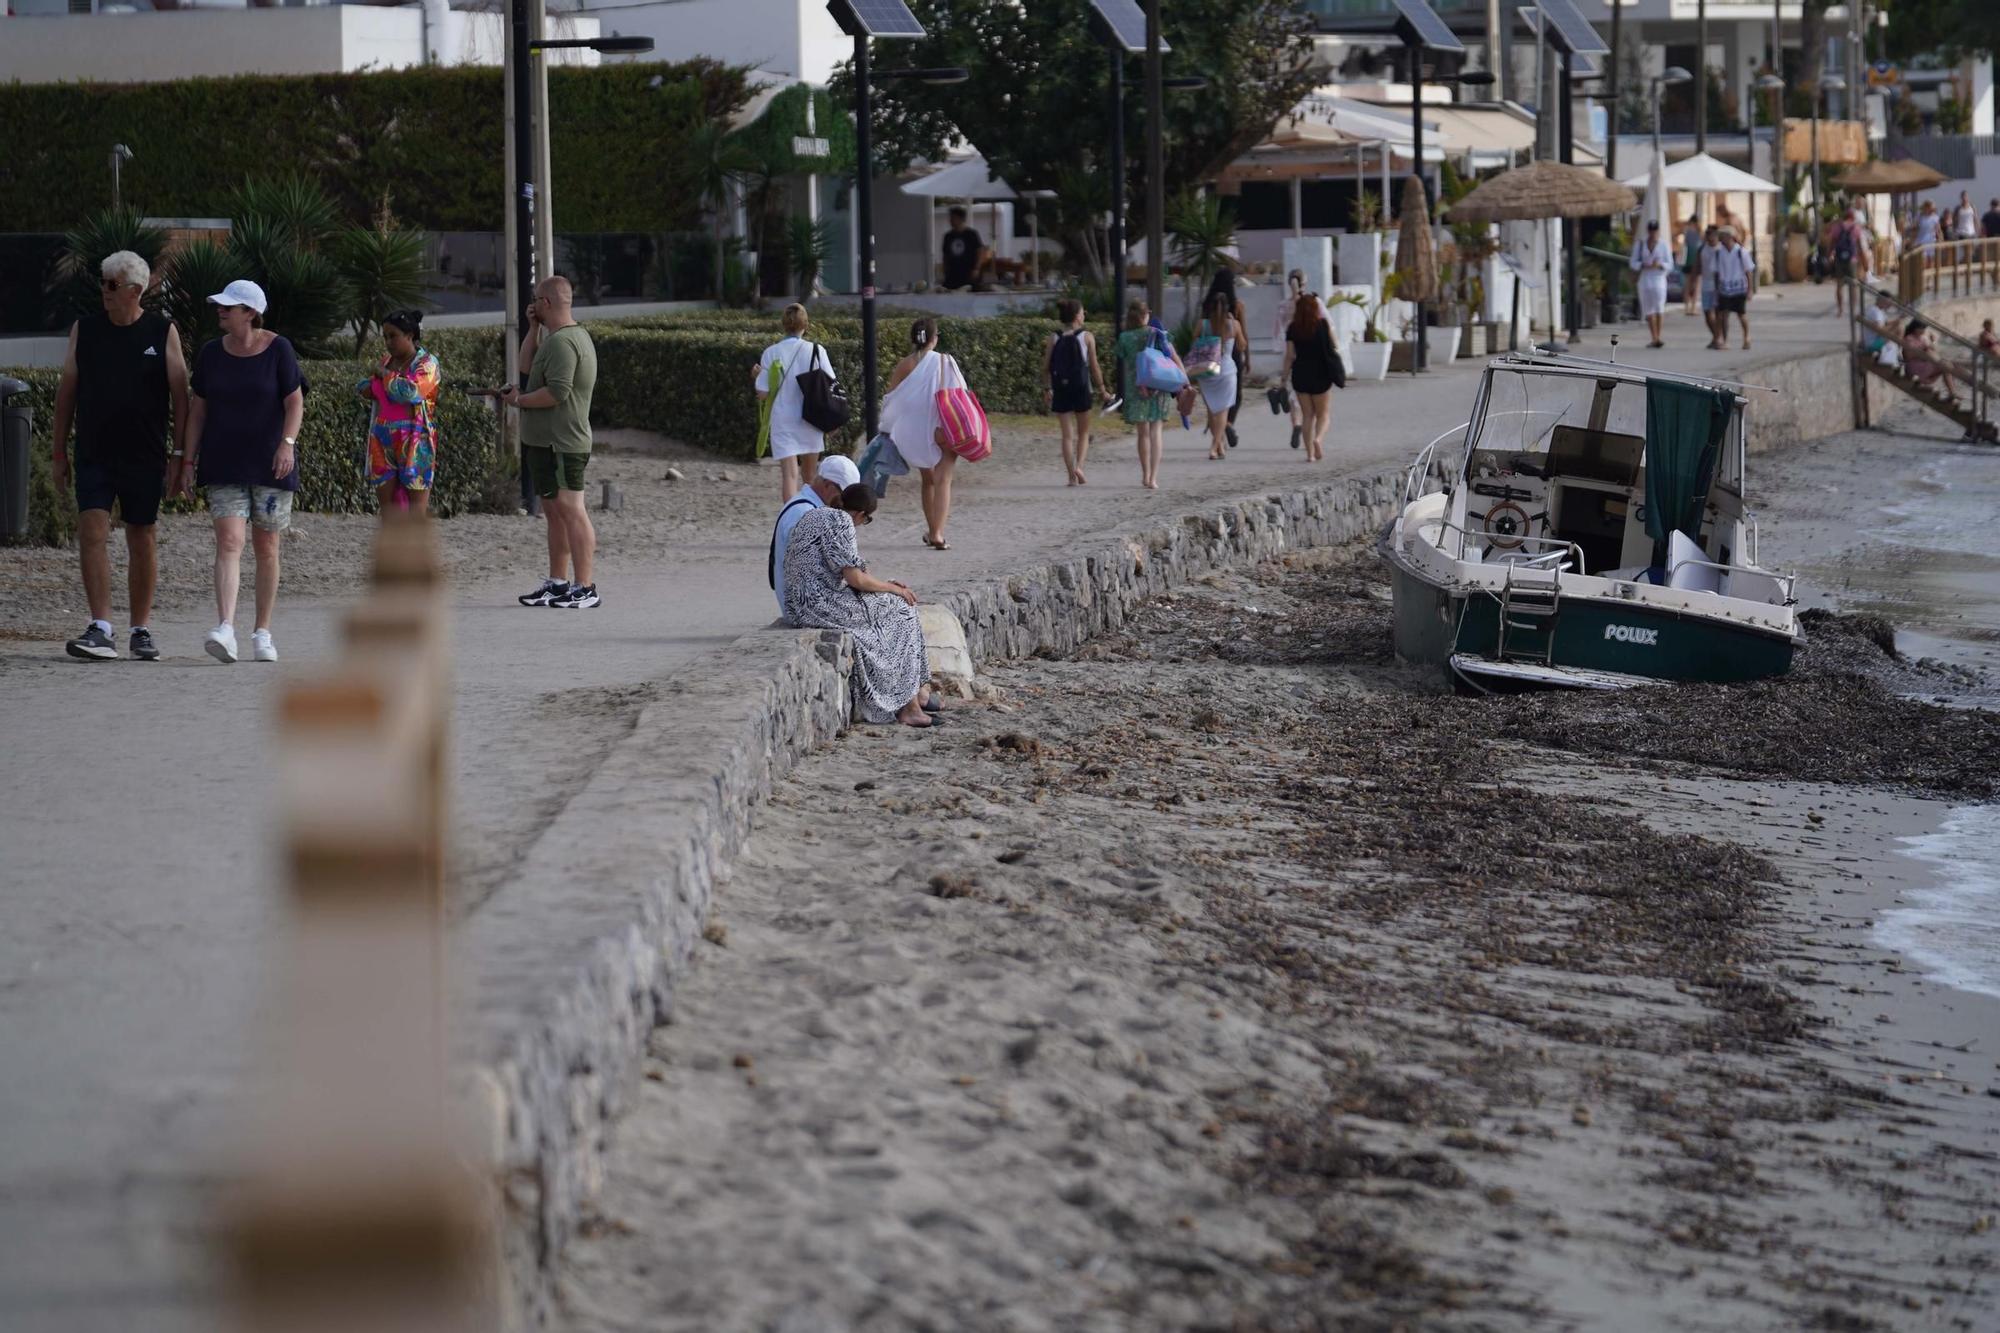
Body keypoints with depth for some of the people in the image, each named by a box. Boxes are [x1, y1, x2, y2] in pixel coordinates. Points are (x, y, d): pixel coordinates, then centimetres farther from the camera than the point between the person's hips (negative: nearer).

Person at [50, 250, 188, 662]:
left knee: (143, 540, 5)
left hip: (145, 457, -1)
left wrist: (179, 453, -4)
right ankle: (100, 630, -17)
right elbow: (66, 390, 10)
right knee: (92, 533, -13)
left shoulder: (163, 332, 1)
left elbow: (179, 394, 1)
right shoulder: (84, 330, 7)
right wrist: (59, 452, 7)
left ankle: (141, 629, 17)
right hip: (93, 454, 1)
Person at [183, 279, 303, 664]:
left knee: (266, 549, 5)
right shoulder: (211, 353, 6)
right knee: (228, 542, -14)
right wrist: (188, 461, 6)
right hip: (223, 465, 1)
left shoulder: (278, 350, -3)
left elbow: (295, 402, -5)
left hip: (270, 465, -1)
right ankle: (225, 629, -27)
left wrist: (287, 443, -20)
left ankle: (262, 632, 16)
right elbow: (197, 410, 10)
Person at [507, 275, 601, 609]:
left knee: (571, 510, -12)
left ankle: (585, 588, -14)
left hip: (560, 443, -11)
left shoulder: (563, 341, -17)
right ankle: (558, 583, 22)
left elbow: (557, 391, -26)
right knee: (554, 512, 15)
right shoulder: (571, 336, 18)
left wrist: (520, 399, -12)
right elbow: (526, 366, 25)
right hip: (546, 442, 11)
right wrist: (533, 328, 16)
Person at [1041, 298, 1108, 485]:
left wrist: (1047, 389, 10)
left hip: (1060, 391, 2)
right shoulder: (1087, 337, -5)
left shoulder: (1054, 338, 1)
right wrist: (1101, 389, 5)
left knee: (1067, 435, 7)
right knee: (1083, 433, 14)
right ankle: (1079, 466, -6)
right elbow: (1094, 366, -4)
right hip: (1081, 389, -2)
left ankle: (1072, 476, 3)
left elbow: (1046, 368, 1)